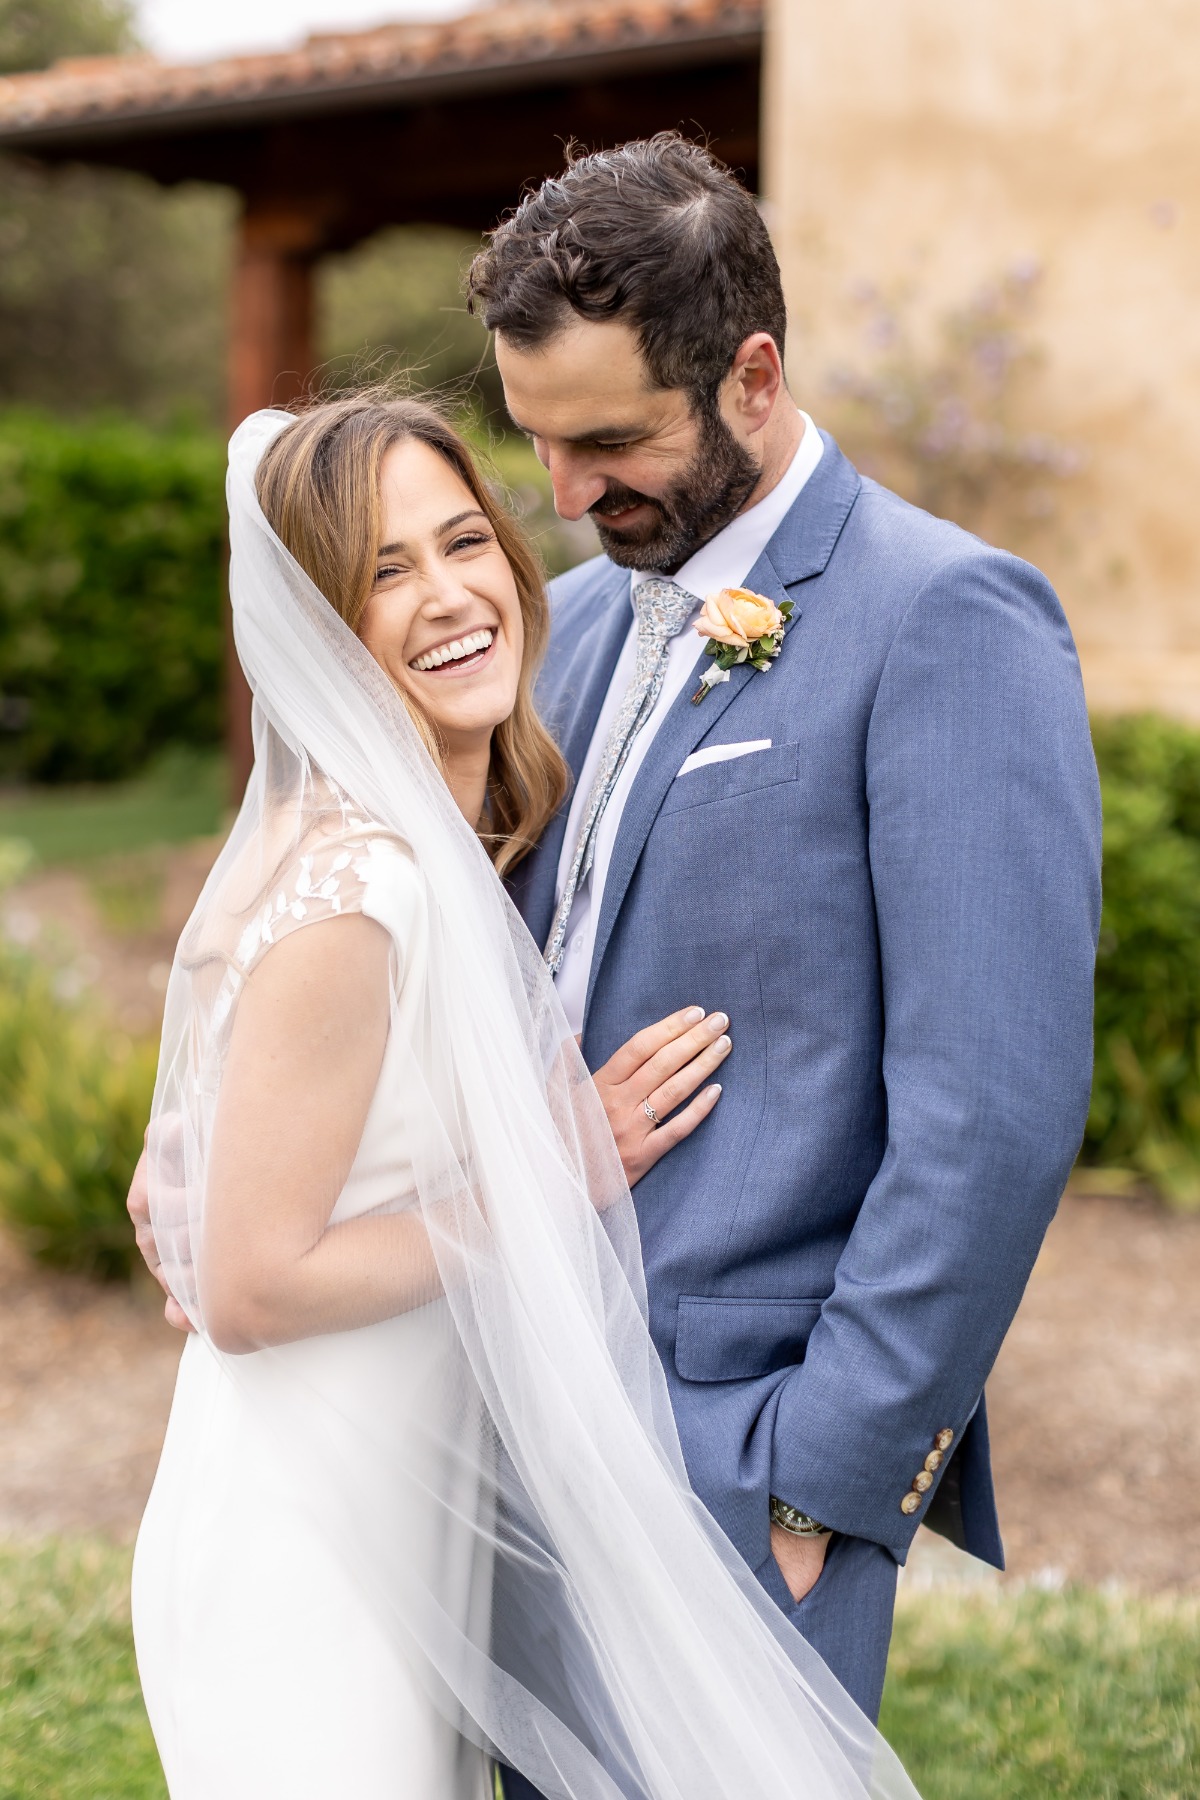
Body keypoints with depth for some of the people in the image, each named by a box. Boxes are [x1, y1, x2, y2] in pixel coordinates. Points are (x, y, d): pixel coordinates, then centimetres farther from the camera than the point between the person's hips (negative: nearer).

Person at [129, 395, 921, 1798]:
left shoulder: (454, 845, 4)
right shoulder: (351, 891, -25)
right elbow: (249, 1289, -22)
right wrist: (565, 1170, -18)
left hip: (404, 1527, 9)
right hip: (303, 1563, -9)